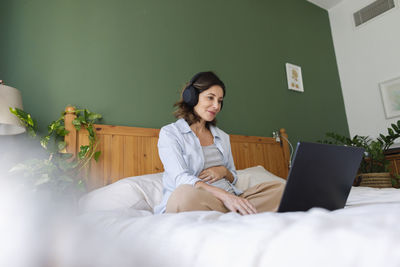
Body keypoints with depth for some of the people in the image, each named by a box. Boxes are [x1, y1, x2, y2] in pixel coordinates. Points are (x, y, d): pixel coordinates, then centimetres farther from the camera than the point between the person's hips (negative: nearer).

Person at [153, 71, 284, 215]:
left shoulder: (222, 137, 22)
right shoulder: (169, 133, 2)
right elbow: (181, 179, -13)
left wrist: (224, 171, 0)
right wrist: (224, 195, -28)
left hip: (229, 198, 6)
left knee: (278, 188, -15)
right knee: (185, 193, -40)